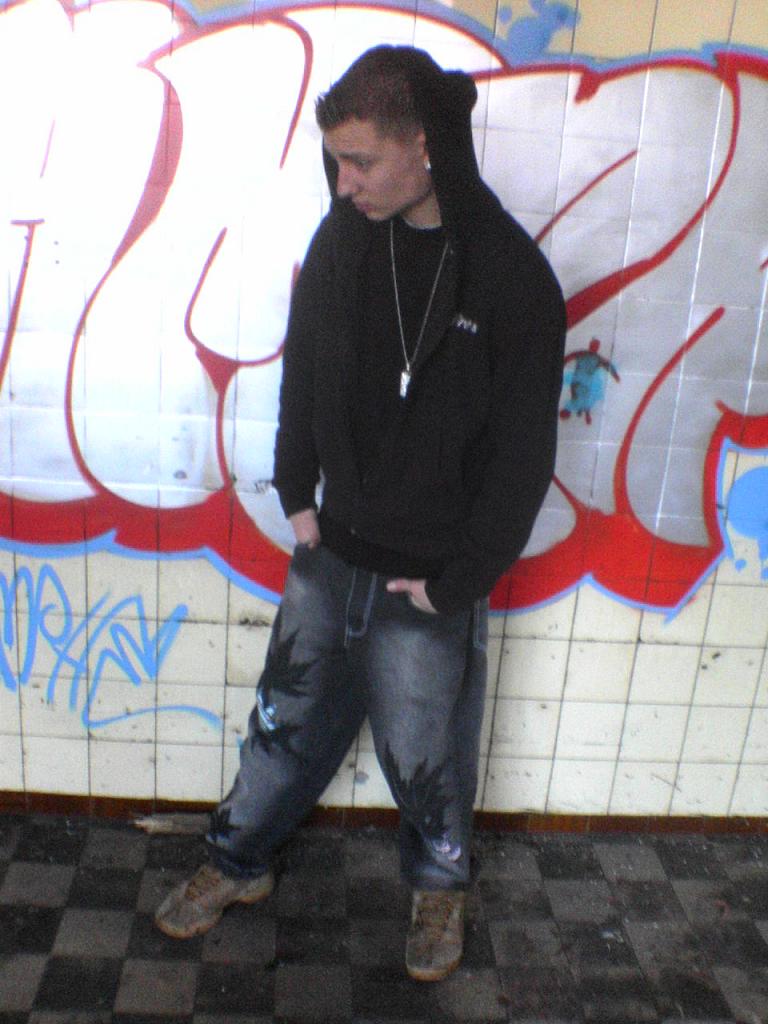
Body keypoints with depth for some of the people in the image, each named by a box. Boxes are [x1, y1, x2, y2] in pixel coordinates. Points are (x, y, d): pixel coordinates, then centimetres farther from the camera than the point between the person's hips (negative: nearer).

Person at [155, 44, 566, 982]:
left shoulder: (513, 278, -16)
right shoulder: (343, 237, -3)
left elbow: (521, 458, -13)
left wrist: (456, 580, -10)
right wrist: (299, 497, 8)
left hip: (429, 581, -4)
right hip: (328, 553, 4)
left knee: (425, 752, 14)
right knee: (288, 717, 20)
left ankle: (439, 883, 44)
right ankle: (239, 860, 44)